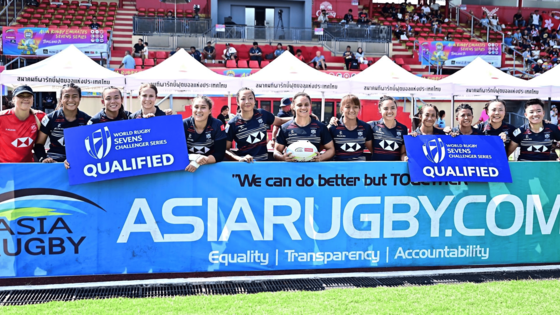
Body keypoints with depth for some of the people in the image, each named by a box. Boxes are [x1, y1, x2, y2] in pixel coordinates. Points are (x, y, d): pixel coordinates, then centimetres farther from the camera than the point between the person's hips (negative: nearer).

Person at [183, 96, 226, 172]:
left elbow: (220, 154, -9)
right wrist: (195, 158, -25)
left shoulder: (217, 125, -8)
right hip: (188, 166, 0)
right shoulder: (183, 125, -6)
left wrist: (205, 160, -27)